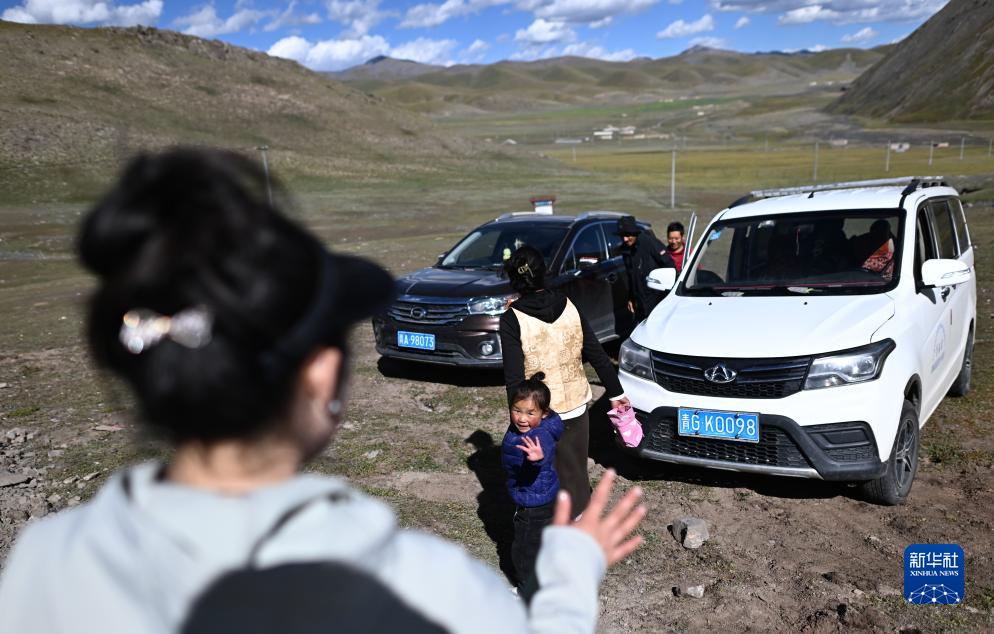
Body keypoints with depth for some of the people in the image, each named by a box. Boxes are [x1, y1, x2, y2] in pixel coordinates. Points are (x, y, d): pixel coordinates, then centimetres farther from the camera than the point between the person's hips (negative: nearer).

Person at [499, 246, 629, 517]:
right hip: (576, 409, 4)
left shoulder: (512, 319, -14)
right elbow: (598, 355, 3)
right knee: (575, 475, 19)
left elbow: (514, 379, -16)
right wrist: (616, 392, 13)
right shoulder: (569, 306, -1)